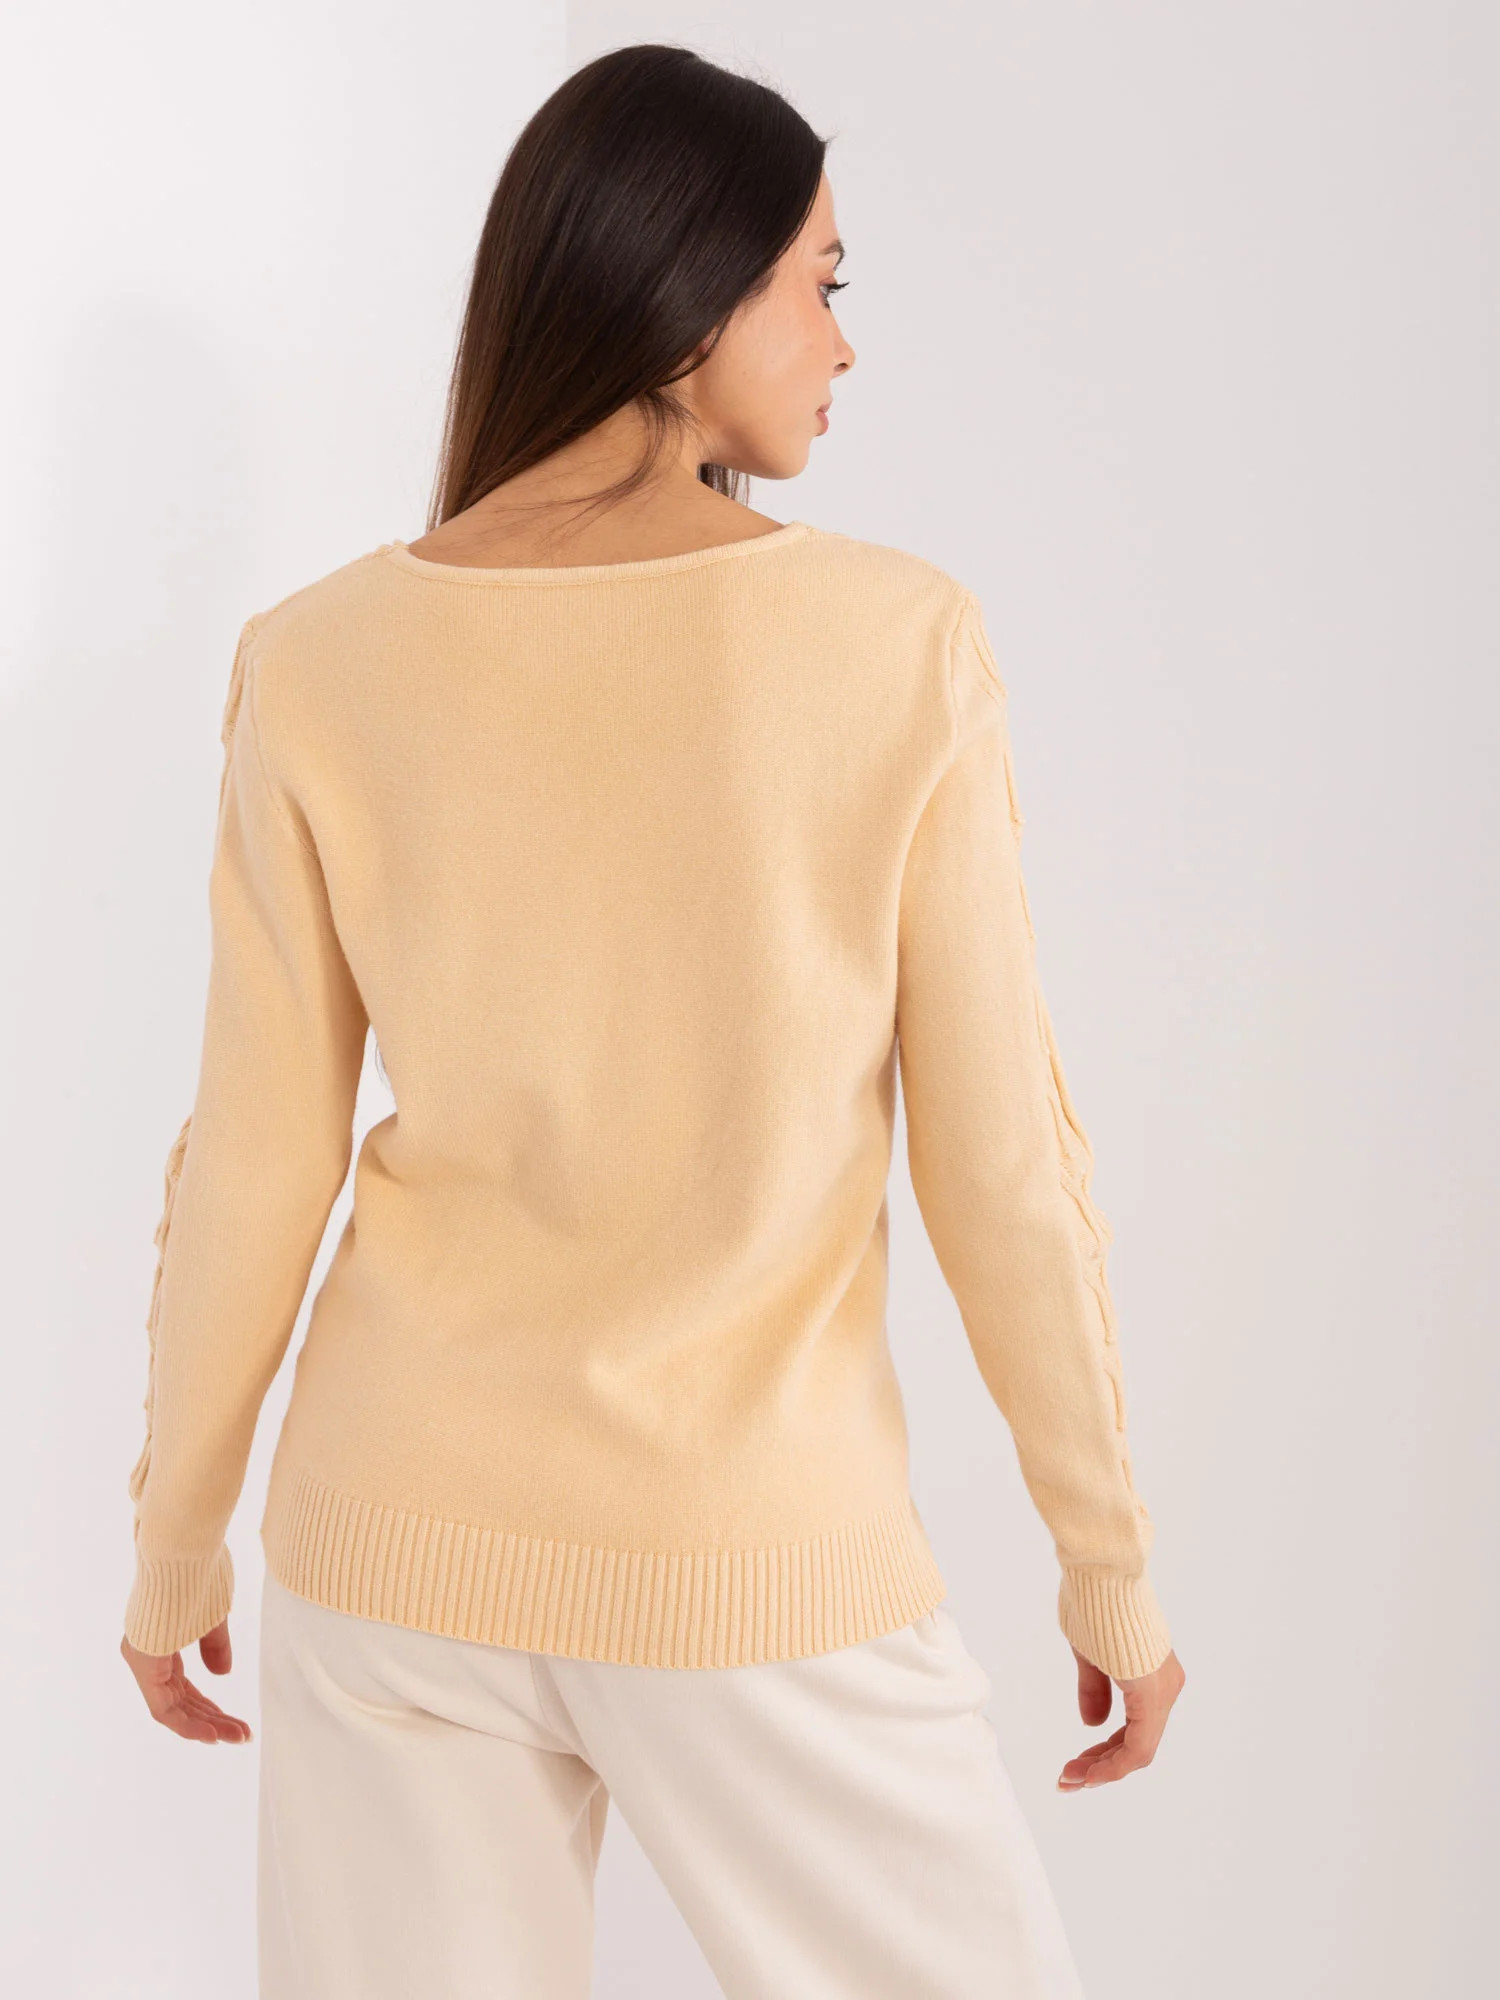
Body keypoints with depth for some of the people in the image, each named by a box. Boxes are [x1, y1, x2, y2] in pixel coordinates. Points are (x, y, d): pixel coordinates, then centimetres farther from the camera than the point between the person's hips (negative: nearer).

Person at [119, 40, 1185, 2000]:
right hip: (757, 1571, -2)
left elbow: (255, 1167, -3)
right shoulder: (898, 642, -12)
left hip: (402, 1539, 3)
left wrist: (178, 1534, 12)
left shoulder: (320, 663, -7)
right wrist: (1110, 1558, 4)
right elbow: (1003, 1158, -9)